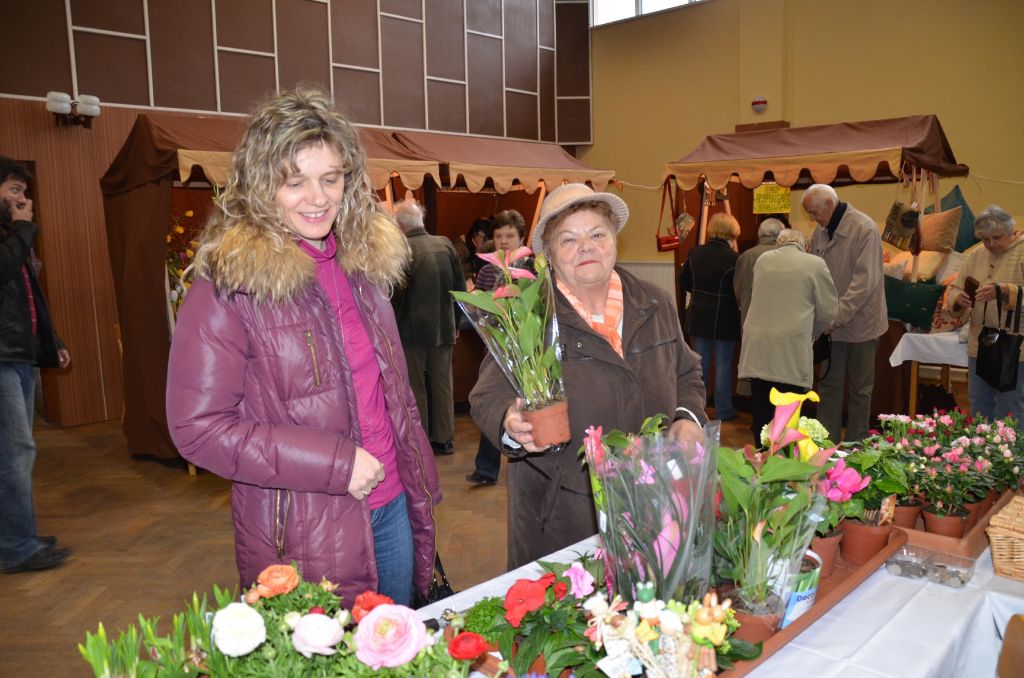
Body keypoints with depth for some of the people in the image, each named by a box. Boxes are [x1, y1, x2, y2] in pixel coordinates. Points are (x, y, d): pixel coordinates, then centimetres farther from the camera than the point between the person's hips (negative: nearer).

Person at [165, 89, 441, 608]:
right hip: (302, 537, -6)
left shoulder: (363, 260, 5)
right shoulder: (230, 283, -15)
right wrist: (335, 463, -20)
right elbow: (197, 427, -16)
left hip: (392, 506, 6)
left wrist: (421, 480, 13)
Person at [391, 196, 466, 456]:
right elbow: (460, 286, 4)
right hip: (443, 327, 5)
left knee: (416, 388, 7)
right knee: (442, 384, 15)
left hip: (412, 330, -5)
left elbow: (396, 295, -15)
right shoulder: (445, 244, -1)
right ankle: (444, 438, 23)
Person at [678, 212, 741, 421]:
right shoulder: (732, 258, -18)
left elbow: (683, 283, 6)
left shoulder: (695, 253, -3)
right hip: (724, 319, -4)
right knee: (723, 364, 8)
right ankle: (723, 410, 16)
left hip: (698, 317, 5)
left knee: (700, 362, 15)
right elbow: (739, 291, -12)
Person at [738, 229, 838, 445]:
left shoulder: (762, 259, 11)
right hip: (791, 352, -4)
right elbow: (829, 310, 2)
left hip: (757, 350, 4)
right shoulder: (815, 264, -2)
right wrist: (811, 333, 20)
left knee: (762, 414, 10)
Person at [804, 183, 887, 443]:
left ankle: (855, 447, 19)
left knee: (860, 389, 8)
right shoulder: (819, 232, 3)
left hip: (860, 322, -5)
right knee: (829, 385, 7)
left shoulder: (864, 228, -15)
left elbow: (864, 280, -21)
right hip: (830, 324, 5)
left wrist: (838, 316, -24)